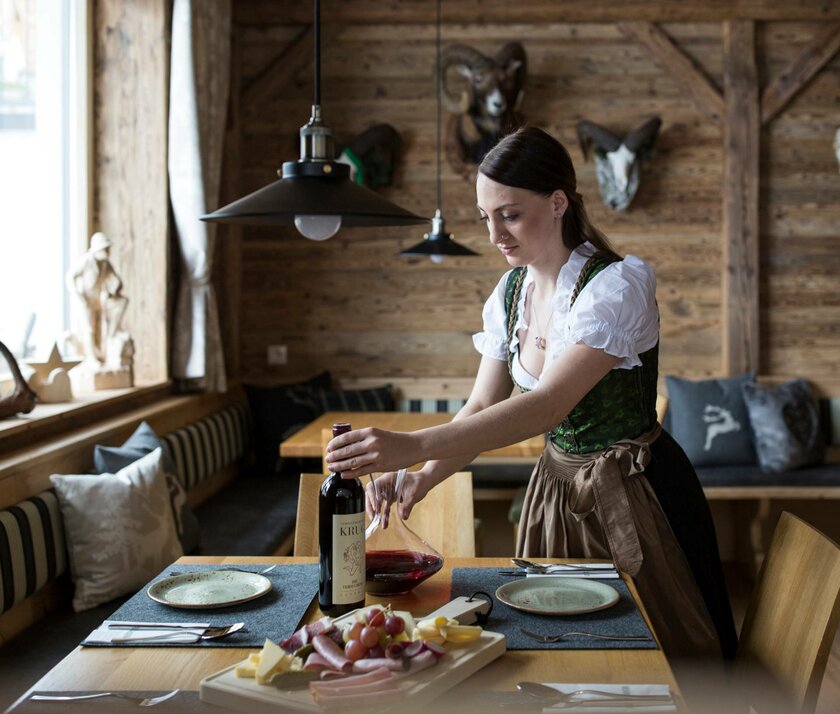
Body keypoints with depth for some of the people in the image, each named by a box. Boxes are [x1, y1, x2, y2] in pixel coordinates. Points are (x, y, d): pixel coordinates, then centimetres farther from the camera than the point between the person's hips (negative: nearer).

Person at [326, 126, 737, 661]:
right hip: (556, 488, 6)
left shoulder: (619, 285, -22)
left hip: (634, 493, -6)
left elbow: (548, 406, -33)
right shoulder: (510, 292, 1)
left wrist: (414, 446, -42)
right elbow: (484, 406, 1)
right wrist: (422, 477, -18)